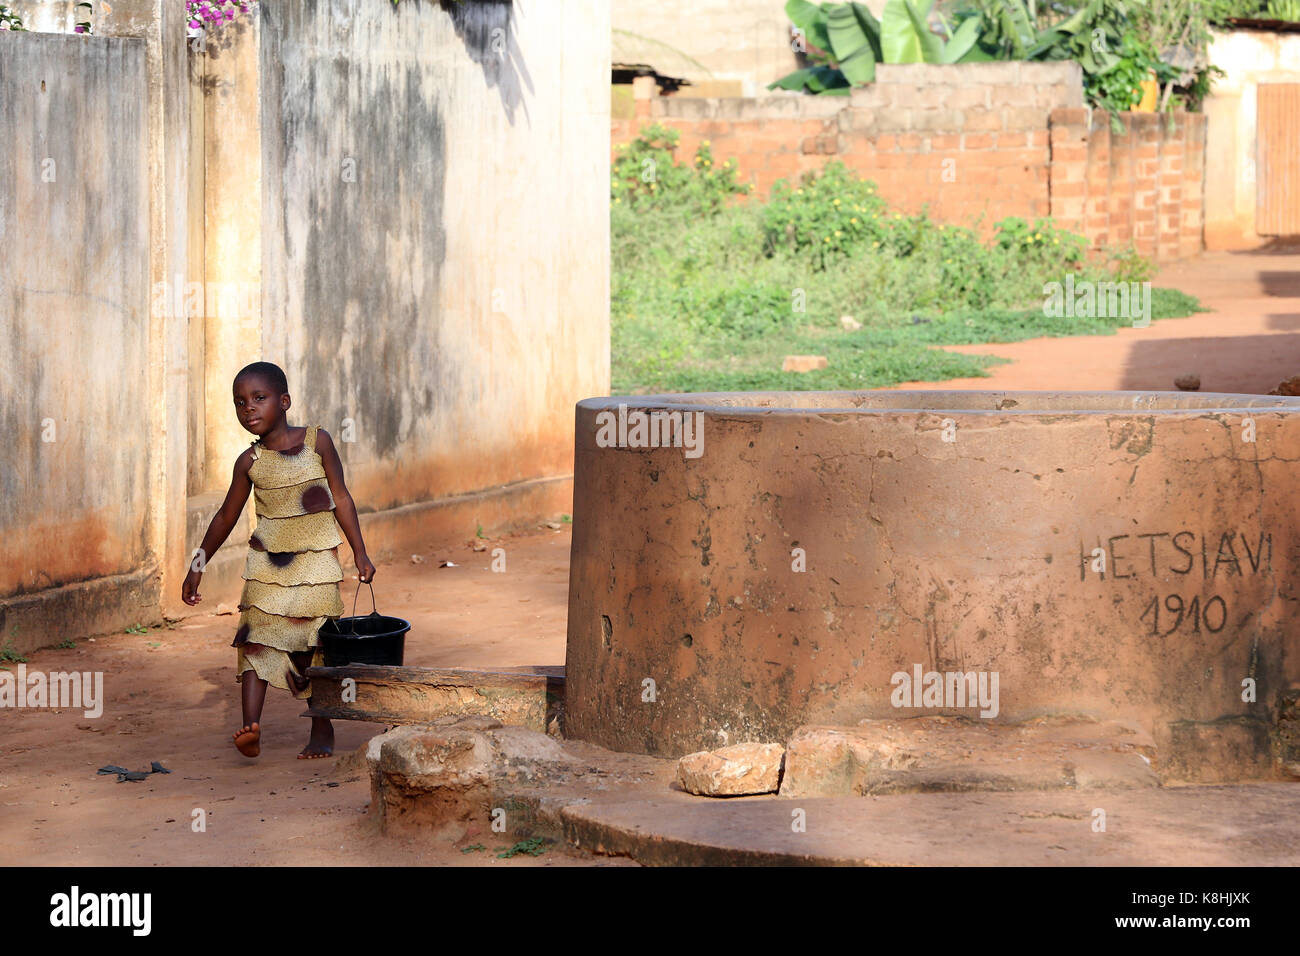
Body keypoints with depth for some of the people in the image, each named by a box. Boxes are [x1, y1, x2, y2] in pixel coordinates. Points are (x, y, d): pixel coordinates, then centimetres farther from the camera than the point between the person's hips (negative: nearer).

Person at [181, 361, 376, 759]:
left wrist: (360, 552, -1)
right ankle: (251, 726, -21)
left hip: (316, 561, -1)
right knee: (256, 637, -12)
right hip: (266, 562, 1)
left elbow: (341, 498, 2)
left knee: (316, 647, 2)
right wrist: (198, 566, 14)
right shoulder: (250, 462, 1)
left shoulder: (317, 441, -3)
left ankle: (322, 731, 16)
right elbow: (227, 516, 12)